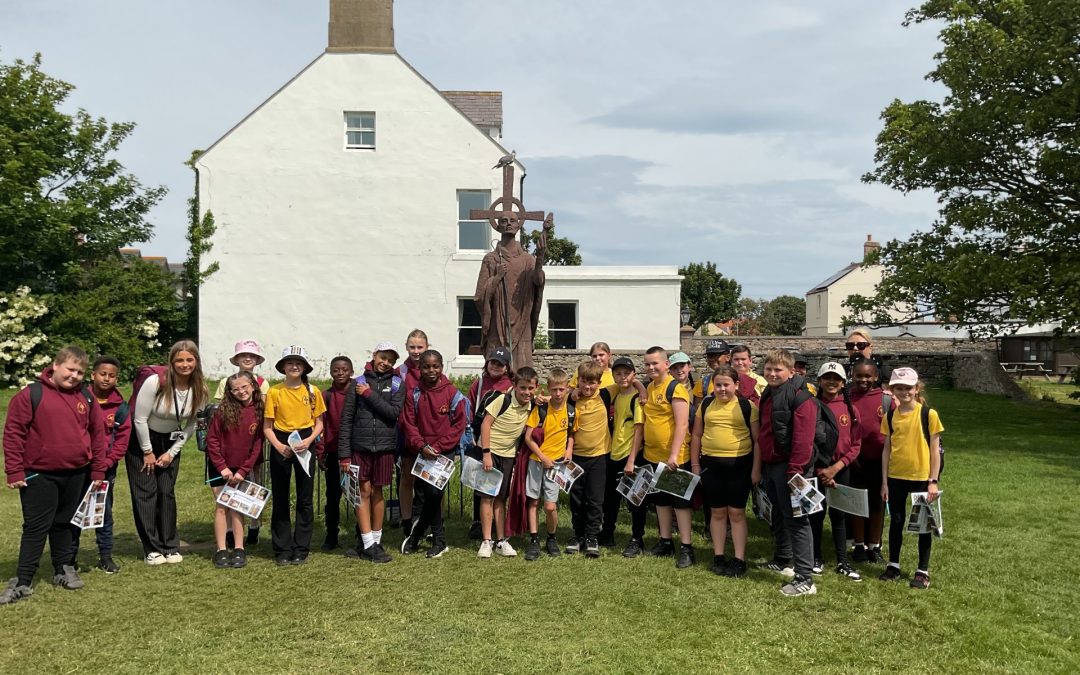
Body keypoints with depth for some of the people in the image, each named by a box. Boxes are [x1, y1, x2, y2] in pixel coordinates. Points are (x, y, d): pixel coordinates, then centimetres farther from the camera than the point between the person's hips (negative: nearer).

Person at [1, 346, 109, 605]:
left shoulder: (86, 398, 4)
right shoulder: (31, 394, -9)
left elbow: (98, 434, 8)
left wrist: (98, 472, 7)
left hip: (76, 475, 4)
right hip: (39, 476, -4)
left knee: (64, 524, 16)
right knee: (36, 527, -1)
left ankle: (63, 570, 29)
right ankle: (22, 581, 6)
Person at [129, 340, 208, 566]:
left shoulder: (199, 390, -12)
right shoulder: (155, 382, -26)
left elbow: (191, 425, -1)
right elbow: (139, 419, -18)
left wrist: (172, 452, -5)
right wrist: (147, 452, -11)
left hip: (170, 442, 3)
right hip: (142, 439, -3)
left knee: (167, 493, 4)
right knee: (146, 493, -3)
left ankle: (170, 547, 14)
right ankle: (152, 549, 6)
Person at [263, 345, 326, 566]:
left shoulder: (312, 391, 1)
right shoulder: (275, 391, -1)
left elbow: (319, 423, 5)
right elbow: (267, 426, 1)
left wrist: (309, 440, -13)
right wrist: (278, 446, -15)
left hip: (304, 446, 1)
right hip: (281, 445, 0)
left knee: (305, 498, 4)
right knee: (280, 499, 5)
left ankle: (301, 549, 13)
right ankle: (282, 550, 14)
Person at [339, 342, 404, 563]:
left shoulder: (397, 384, 6)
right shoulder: (358, 383, 2)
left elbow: (394, 412, -10)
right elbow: (346, 419, 0)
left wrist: (370, 394, -13)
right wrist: (344, 453, -5)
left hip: (384, 446, 1)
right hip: (360, 446, -1)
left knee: (377, 492, 9)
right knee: (363, 491, -1)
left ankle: (376, 540, 19)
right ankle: (368, 544, 3)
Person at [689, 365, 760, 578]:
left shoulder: (747, 406, -3)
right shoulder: (706, 405, 5)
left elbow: (757, 439, -1)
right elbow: (696, 436, 11)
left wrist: (756, 469, -5)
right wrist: (695, 465, 9)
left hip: (739, 464, -3)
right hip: (711, 464, 3)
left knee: (736, 512, 3)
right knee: (717, 512, 10)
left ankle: (739, 560, 11)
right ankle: (718, 557, 20)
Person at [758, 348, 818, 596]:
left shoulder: (800, 398, -14)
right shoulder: (768, 395, 15)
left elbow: (803, 438, -21)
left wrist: (795, 471, -24)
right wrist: (762, 464, 18)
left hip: (789, 466, -9)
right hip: (770, 465, 9)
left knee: (796, 520, -8)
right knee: (779, 515, 20)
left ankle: (804, 578, -6)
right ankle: (783, 560, 37)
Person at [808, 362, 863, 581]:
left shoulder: (849, 409, 1)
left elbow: (855, 445, 0)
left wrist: (836, 467, -11)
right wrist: (820, 471, -11)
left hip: (841, 469, 1)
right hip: (816, 469, -1)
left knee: (838, 515, 8)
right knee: (816, 514, 6)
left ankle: (842, 562, 15)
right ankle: (817, 558, 19)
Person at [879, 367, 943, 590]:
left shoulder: (928, 414, -8)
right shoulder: (890, 417, 2)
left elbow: (935, 449, -6)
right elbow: (886, 449, 6)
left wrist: (933, 481, -9)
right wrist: (884, 481, 4)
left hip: (922, 477, -3)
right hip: (896, 477, 3)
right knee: (896, 522, 13)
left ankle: (923, 571, 19)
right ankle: (893, 565, 26)